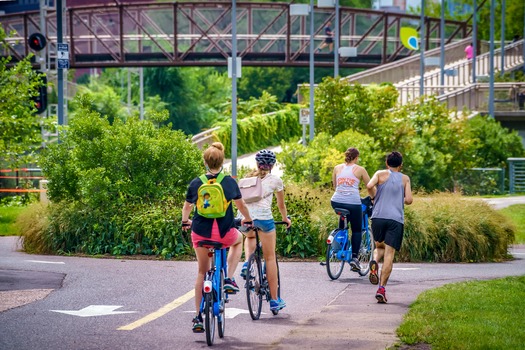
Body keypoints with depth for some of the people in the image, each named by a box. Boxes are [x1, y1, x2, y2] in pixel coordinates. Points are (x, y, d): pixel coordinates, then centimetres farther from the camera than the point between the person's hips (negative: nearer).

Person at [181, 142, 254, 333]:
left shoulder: (196, 183, 2)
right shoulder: (230, 182, -1)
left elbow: (187, 206, 16)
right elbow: (241, 205, 11)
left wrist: (185, 222, 38)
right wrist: (248, 220, 33)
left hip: (201, 233, 1)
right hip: (224, 233, -1)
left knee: (202, 272, 17)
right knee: (238, 239, 35)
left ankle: (198, 317, 13)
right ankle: (229, 279, 19)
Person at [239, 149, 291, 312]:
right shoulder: (275, 180, 12)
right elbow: (281, 204, 22)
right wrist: (285, 218, 39)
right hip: (263, 217, -3)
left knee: (250, 237, 38)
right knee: (270, 258, 7)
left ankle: (247, 263, 8)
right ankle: (274, 300, 8)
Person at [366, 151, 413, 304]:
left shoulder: (381, 174, 10)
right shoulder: (405, 179, 12)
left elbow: (369, 186, -9)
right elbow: (409, 200, 2)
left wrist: (375, 196, 11)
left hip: (378, 217, 1)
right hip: (396, 219, -1)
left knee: (379, 246, 22)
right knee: (389, 254, -3)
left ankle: (374, 262, -12)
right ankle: (382, 288, -14)